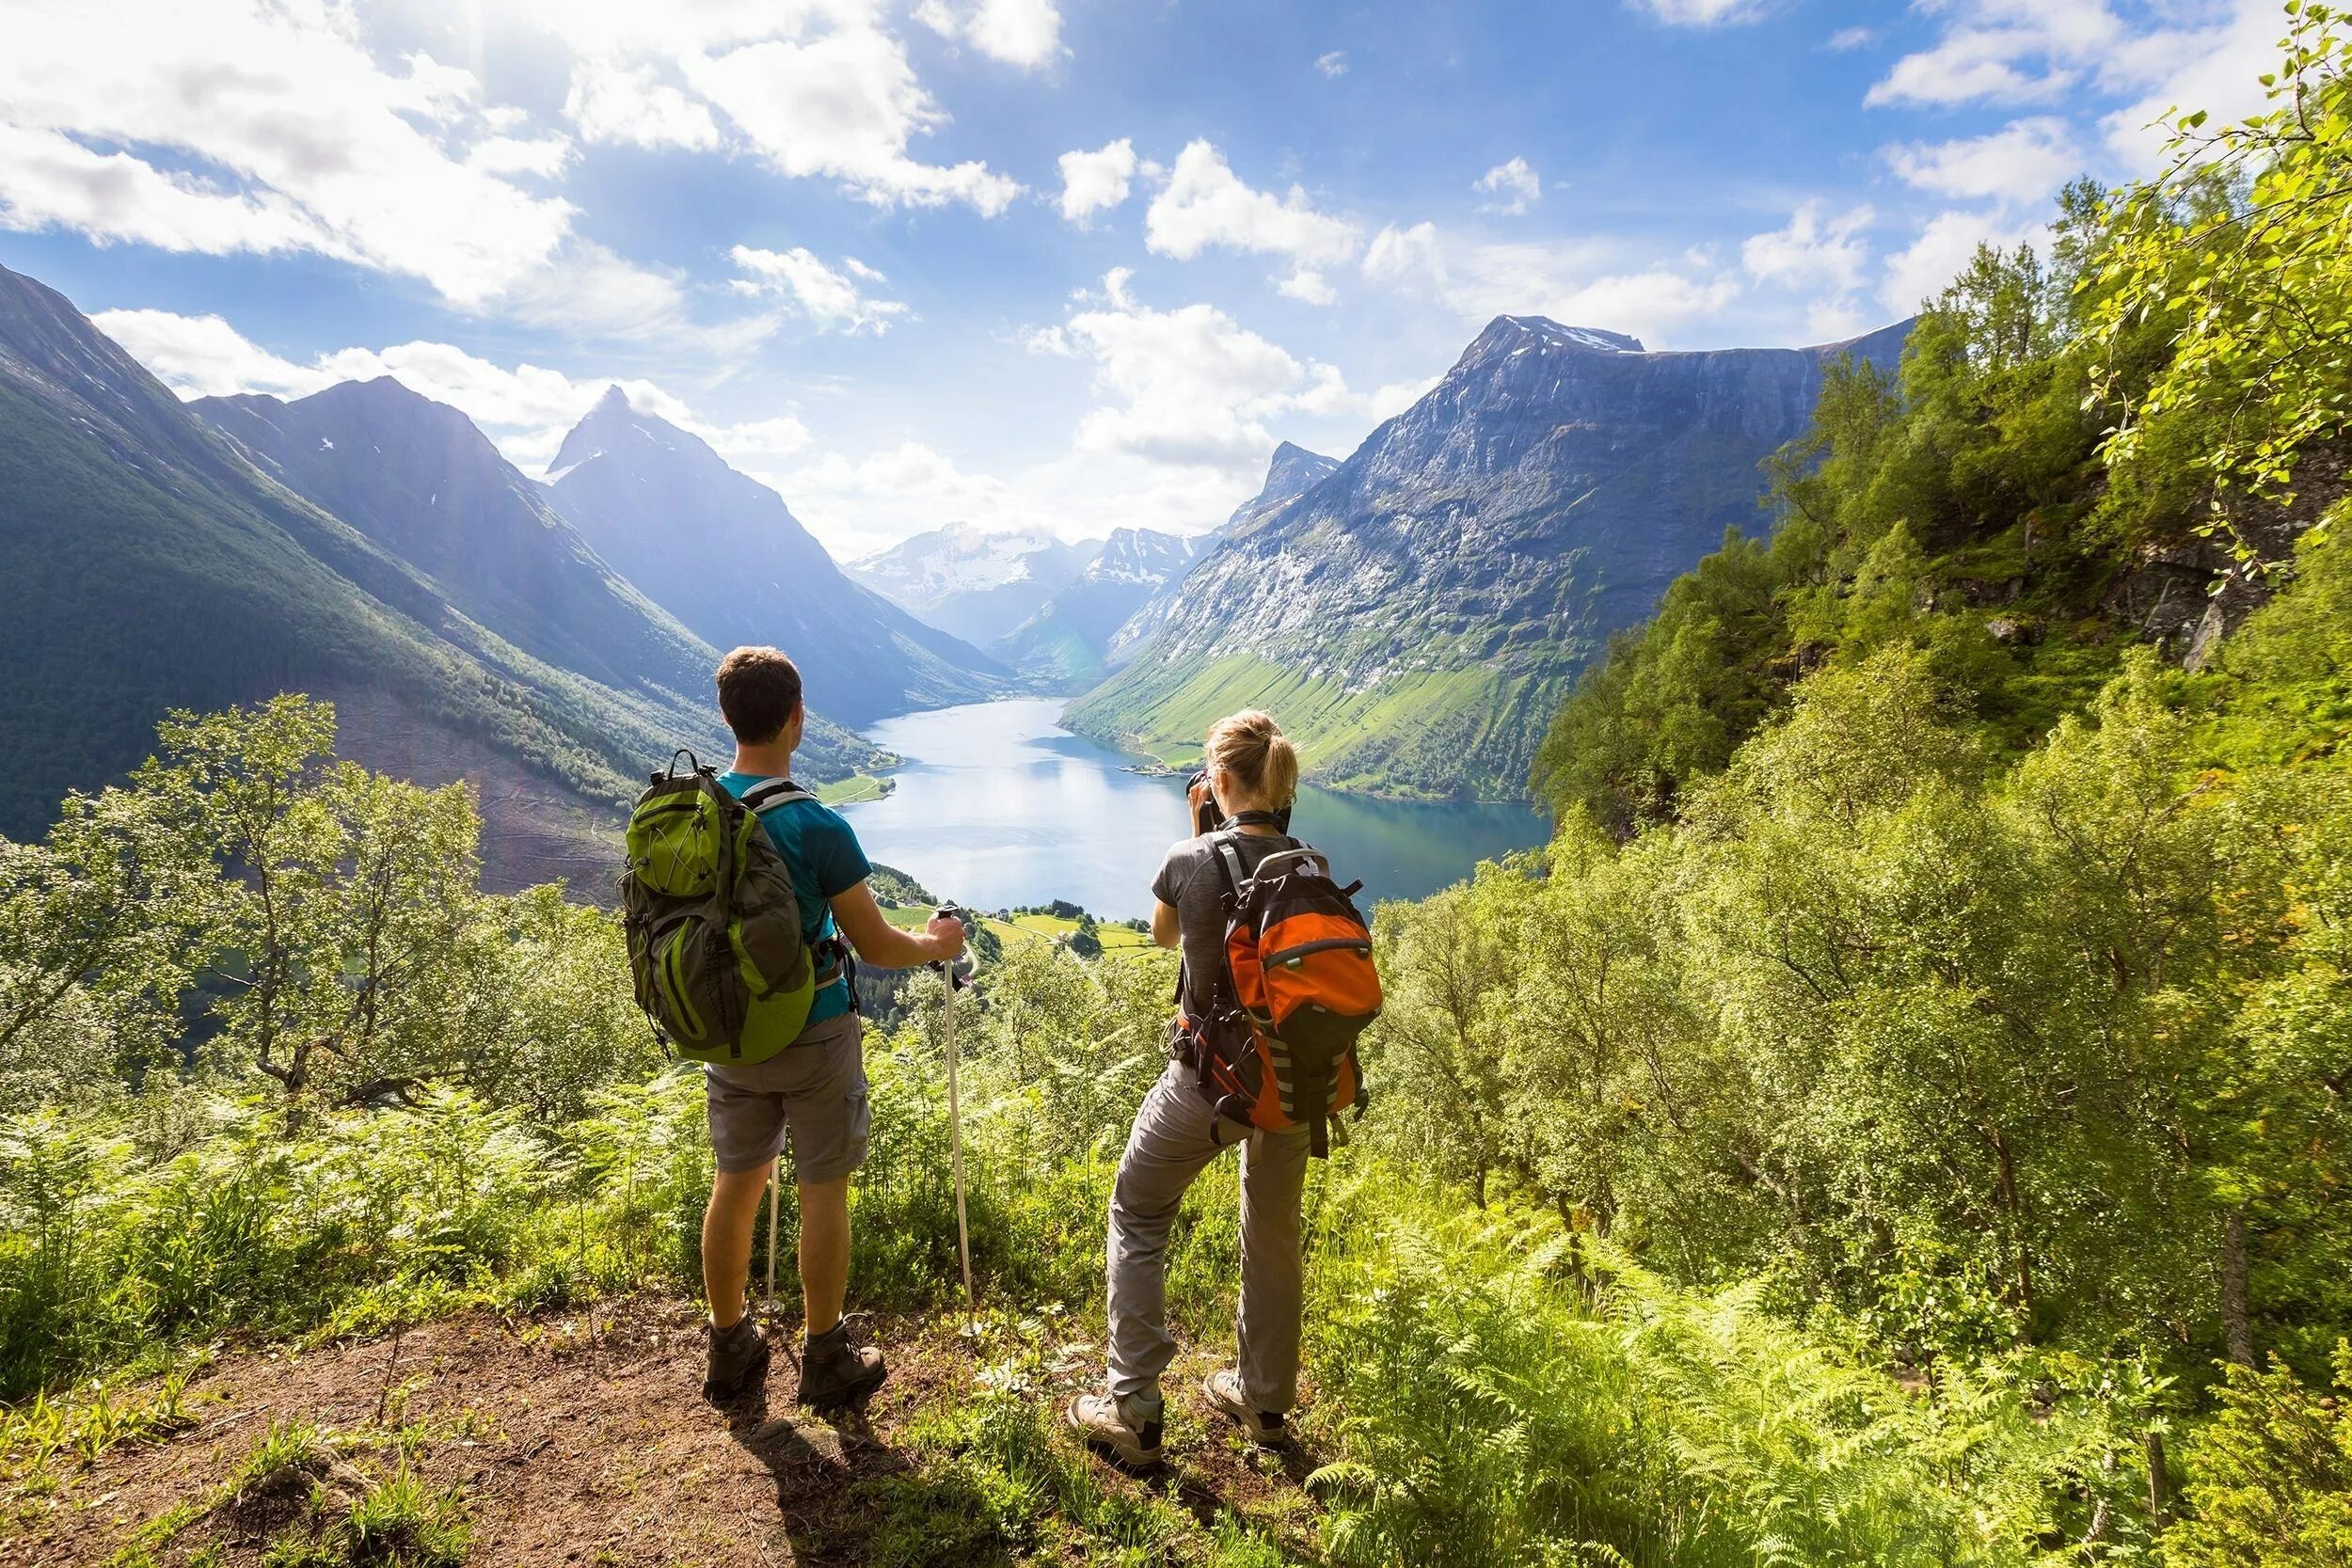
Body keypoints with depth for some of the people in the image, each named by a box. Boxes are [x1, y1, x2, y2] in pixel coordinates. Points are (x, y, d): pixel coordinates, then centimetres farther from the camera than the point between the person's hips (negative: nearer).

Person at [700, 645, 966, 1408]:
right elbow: (875, 946, -16)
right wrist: (938, 944, 3)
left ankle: (729, 1348, 34)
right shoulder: (815, 826, -23)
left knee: (735, 1183, 18)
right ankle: (826, 1362, 23)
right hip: (813, 1036, -5)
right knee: (823, 1193, 9)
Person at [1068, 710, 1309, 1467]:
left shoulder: (1192, 861, -16)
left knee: (1137, 1219, 17)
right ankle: (1265, 1398, 40)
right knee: (1273, 1234, 23)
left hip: (1207, 1079, -3)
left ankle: (1132, 1413, 19)